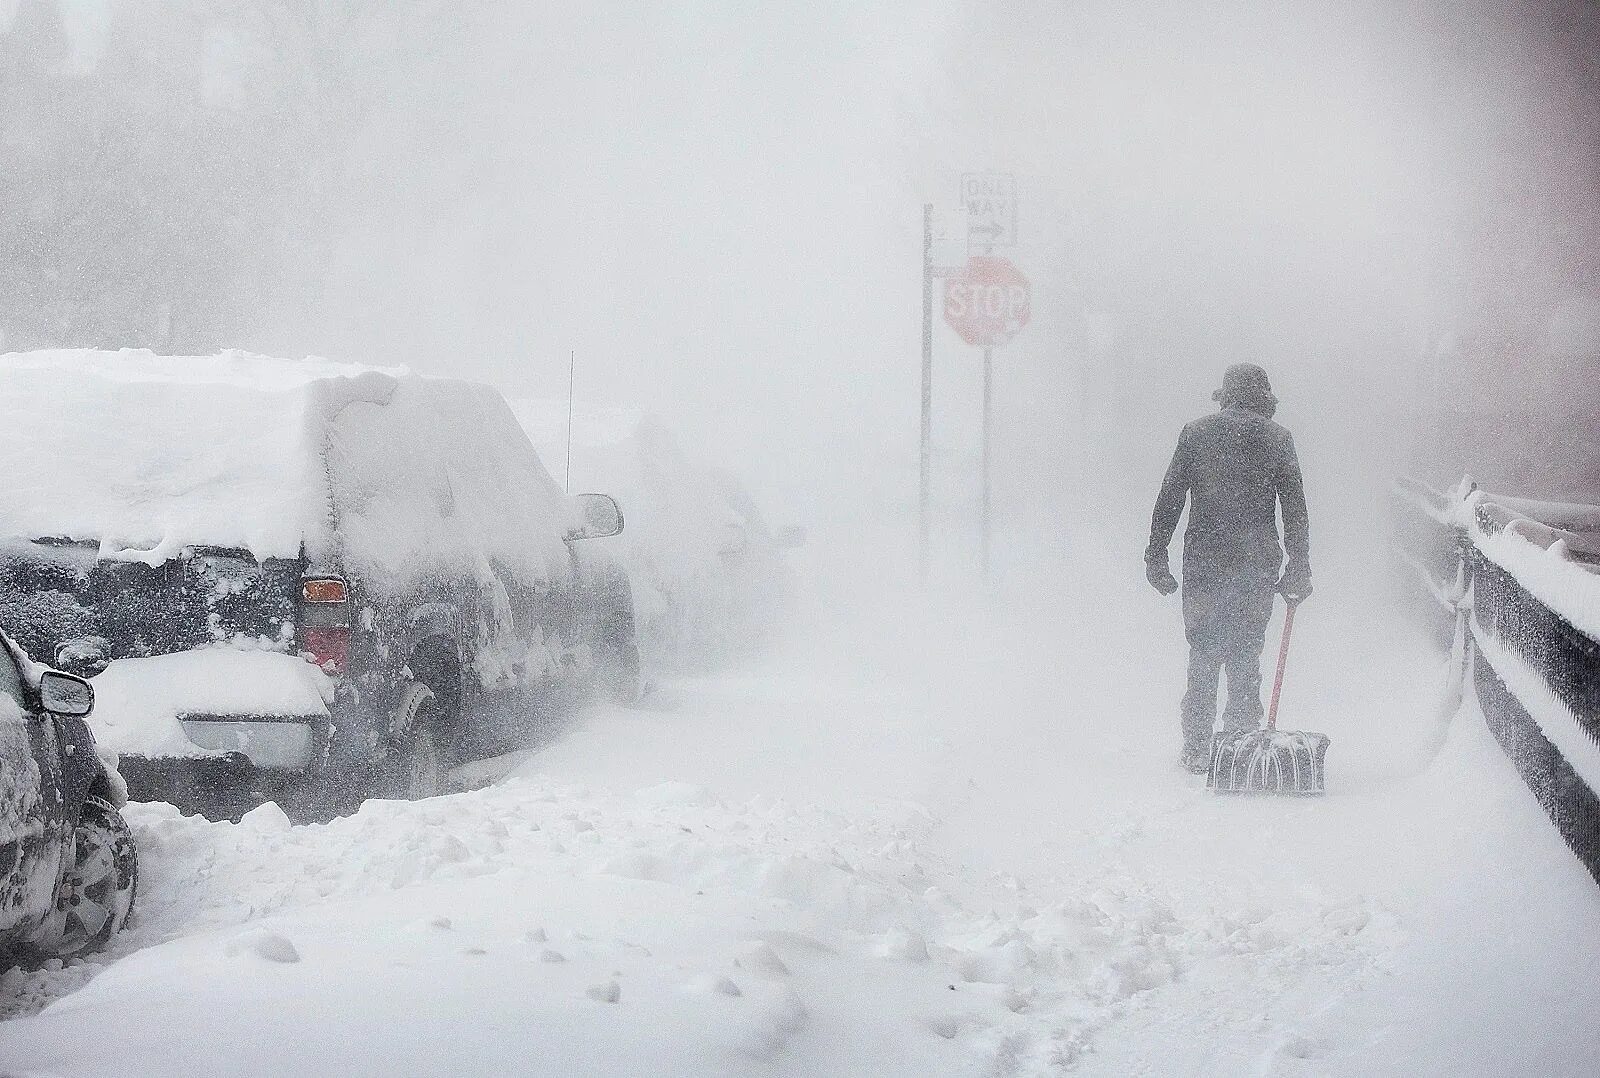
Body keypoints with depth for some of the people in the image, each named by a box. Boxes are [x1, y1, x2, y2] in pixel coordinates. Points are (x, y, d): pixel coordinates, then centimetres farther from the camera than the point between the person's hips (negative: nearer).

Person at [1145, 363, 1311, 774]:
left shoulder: (1195, 433, 4)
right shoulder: (1276, 438, 3)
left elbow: (1169, 499, 3)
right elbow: (1295, 510, 2)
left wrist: (1156, 557, 7)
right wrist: (1299, 568, 7)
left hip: (1204, 561, 0)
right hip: (1257, 564, 0)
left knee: (1203, 654, 7)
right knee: (1246, 655, 8)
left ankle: (1197, 750, 6)